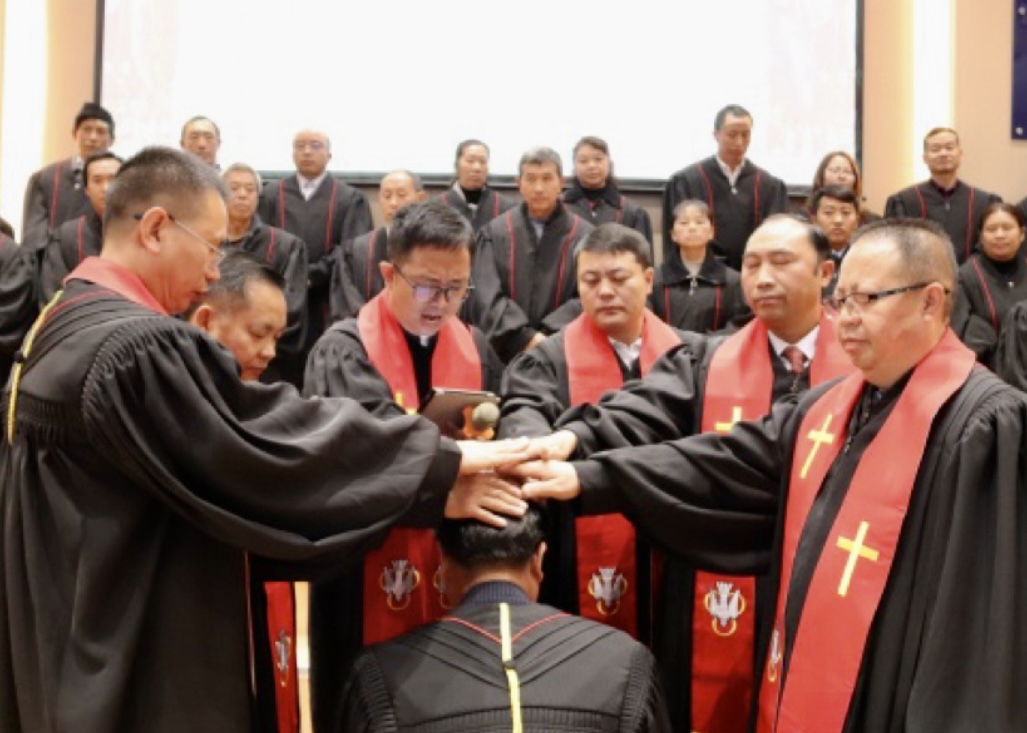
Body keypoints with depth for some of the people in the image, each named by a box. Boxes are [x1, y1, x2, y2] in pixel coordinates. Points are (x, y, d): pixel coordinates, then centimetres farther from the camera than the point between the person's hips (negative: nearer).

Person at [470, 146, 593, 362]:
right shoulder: (495, 232, 5)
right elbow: (487, 296, -4)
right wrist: (525, 337, -18)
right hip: (504, 353, 1)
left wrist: (547, 337, -17)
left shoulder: (584, 235, 1)